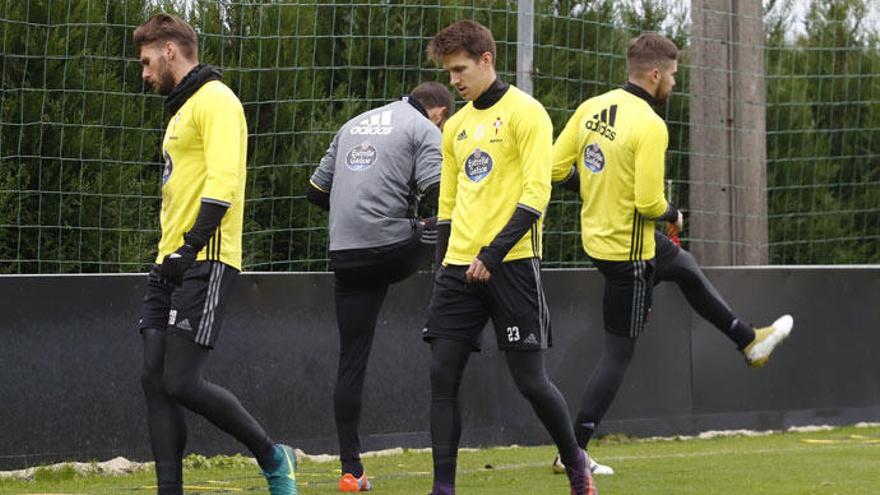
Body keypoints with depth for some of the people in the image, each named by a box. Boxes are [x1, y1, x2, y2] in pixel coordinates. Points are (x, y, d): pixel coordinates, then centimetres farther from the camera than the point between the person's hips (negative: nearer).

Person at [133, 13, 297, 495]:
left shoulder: (215, 101, -8)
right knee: (155, 380, 1)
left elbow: (221, 180, -18)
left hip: (204, 261, -10)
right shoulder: (181, 109, 23)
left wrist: (191, 248, -21)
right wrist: (169, 255, 15)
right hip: (172, 264, 10)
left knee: (182, 382, -14)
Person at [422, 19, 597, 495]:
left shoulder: (524, 113, -5)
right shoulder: (456, 126, 16)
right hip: (460, 267, 6)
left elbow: (535, 193, -12)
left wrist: (493, 253, -19)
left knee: (530, 378, -2)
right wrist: (444, 266, 13)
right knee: (442, 374, -4)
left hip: (510, 264, -6)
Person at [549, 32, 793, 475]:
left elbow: (557, 168, 2)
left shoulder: (592, 108, -2)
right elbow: (649, 202, -26)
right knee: (619, 352, 2)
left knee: (685, 267, 32)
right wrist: (673, 215, -4)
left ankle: (749, 340, 51)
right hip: (628, 251, -9)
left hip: (596, 234, 9)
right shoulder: (650, 126, -24)